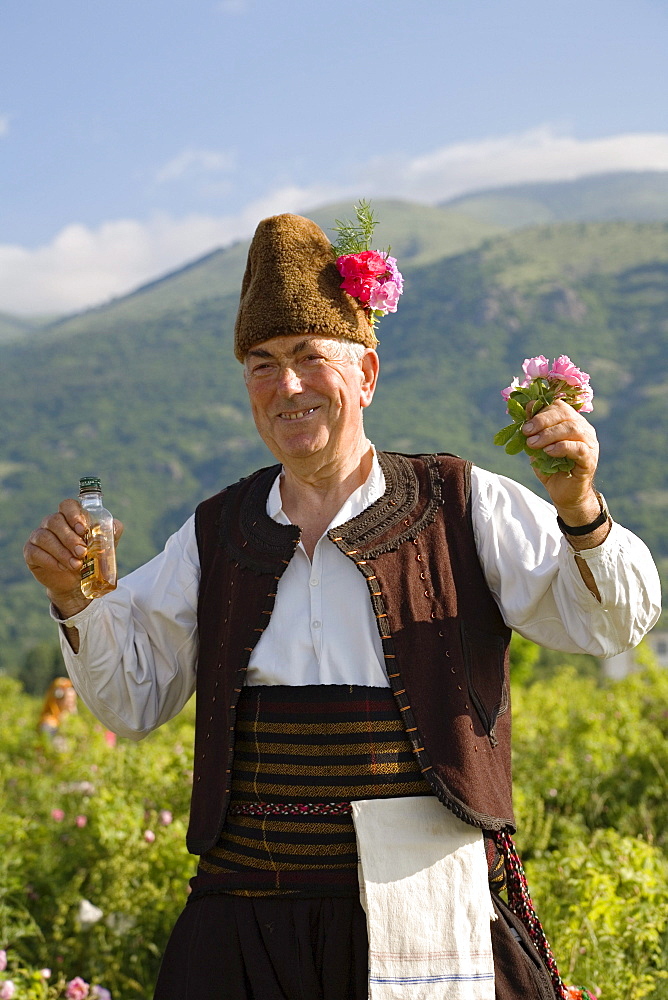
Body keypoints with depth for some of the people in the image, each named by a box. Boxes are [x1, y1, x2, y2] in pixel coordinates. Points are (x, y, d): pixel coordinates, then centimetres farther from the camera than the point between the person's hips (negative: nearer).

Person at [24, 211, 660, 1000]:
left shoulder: (463, 507, 1)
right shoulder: (217, 536, 10)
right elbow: (132, 700, 13)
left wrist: (578, 509, -24)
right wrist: (76, 600, -5)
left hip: (431, 913, -2)